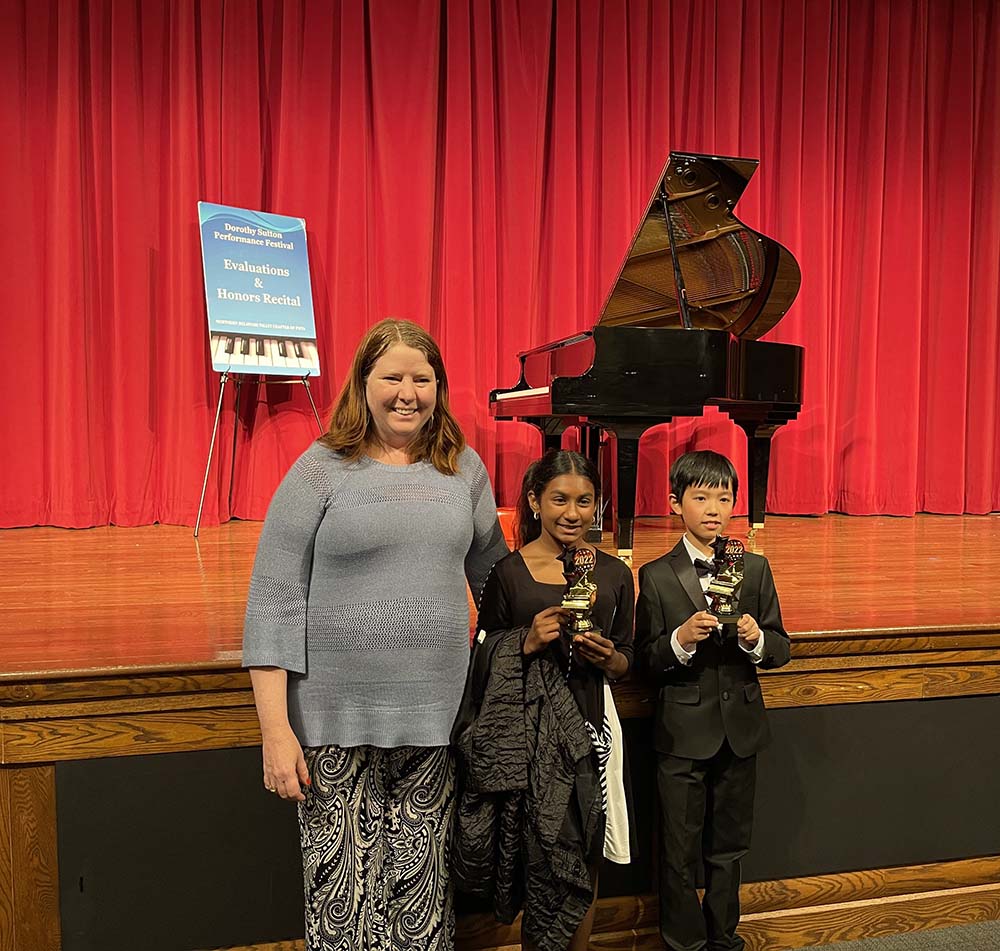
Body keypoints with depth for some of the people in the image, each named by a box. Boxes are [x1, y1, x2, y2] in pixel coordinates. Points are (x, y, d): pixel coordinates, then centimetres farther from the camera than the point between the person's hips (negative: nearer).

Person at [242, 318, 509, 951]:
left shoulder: (464, 469, 8)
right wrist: (276, 728, -10)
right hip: (337, 723, -2)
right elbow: (274, 601, -6)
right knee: (344, 892, 5)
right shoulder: (322, 469, -3)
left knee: (423, 890, 10)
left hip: (435, 717, 3)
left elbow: (492, 572, 20)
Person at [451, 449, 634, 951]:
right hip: (525, 736, -2)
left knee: (584, 865, 10)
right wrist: (526, 643, -15)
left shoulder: (614, 574, 5)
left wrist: (606, 657, -9)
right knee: (543, 861, 0)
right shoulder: (507, 572, -3)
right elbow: (482, 657, 2)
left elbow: (625, 664, 12)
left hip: (588, 729, 3)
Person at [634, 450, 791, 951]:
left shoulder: (755, 569, 1)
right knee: (680, 853, 10)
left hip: (740, 730, 3)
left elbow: (780, 648, 2)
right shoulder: (656, 576, -8)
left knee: (729, 847, 20)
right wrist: (681, 640, -26)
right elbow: (646, 660, -8)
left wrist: (757, 640, -20)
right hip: (683, 733, -3)